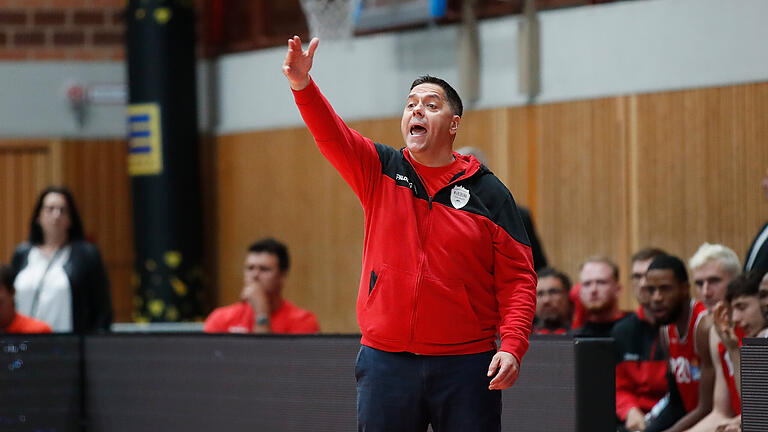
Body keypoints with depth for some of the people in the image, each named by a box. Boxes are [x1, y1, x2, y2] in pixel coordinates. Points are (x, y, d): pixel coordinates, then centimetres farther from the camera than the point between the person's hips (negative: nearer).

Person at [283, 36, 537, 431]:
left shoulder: (489, 193, 3)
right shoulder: (380, 172, 8)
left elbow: (517, 278, 1)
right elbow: (332, 136, -9)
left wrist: (512, 346, -12)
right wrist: (303, 86, -28)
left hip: (464, 365, -1)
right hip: (385, 361, 1)